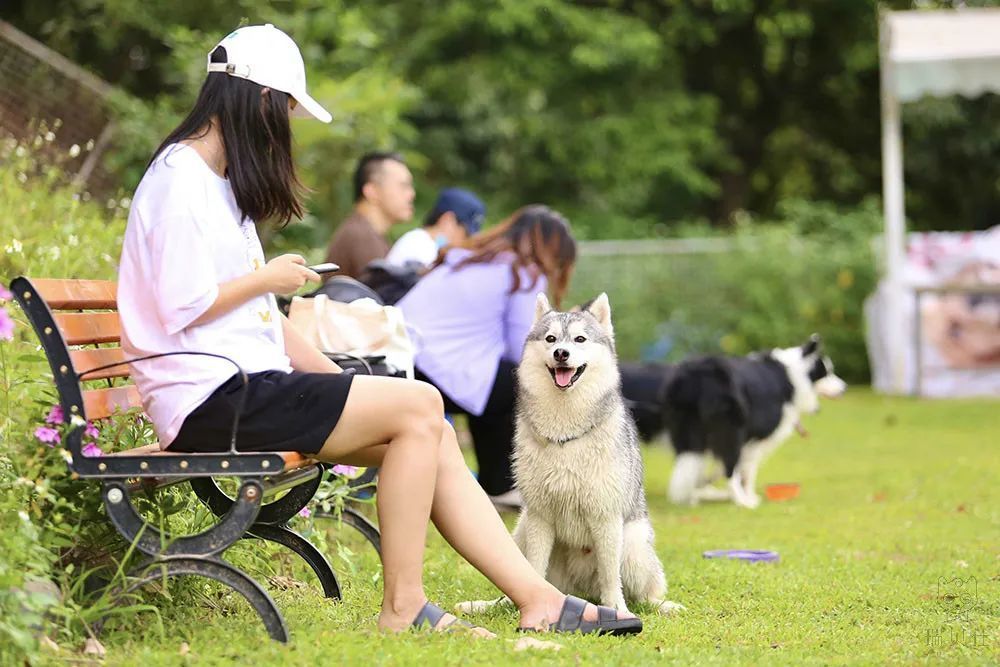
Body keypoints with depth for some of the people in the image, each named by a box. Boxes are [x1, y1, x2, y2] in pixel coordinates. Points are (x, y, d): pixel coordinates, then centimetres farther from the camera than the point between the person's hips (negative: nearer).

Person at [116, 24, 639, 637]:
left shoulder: (217, 181, 22)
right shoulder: (180, 179, -10)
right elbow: (181, 308, -19)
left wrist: (337, 380, 12)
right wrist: (268, 277, -4)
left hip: (247, 387, 10)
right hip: (212, 402, -10)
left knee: (430, 436, -1)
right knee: (420, 407, -15)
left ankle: (538, 600, -3)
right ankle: (402, 608, -9)